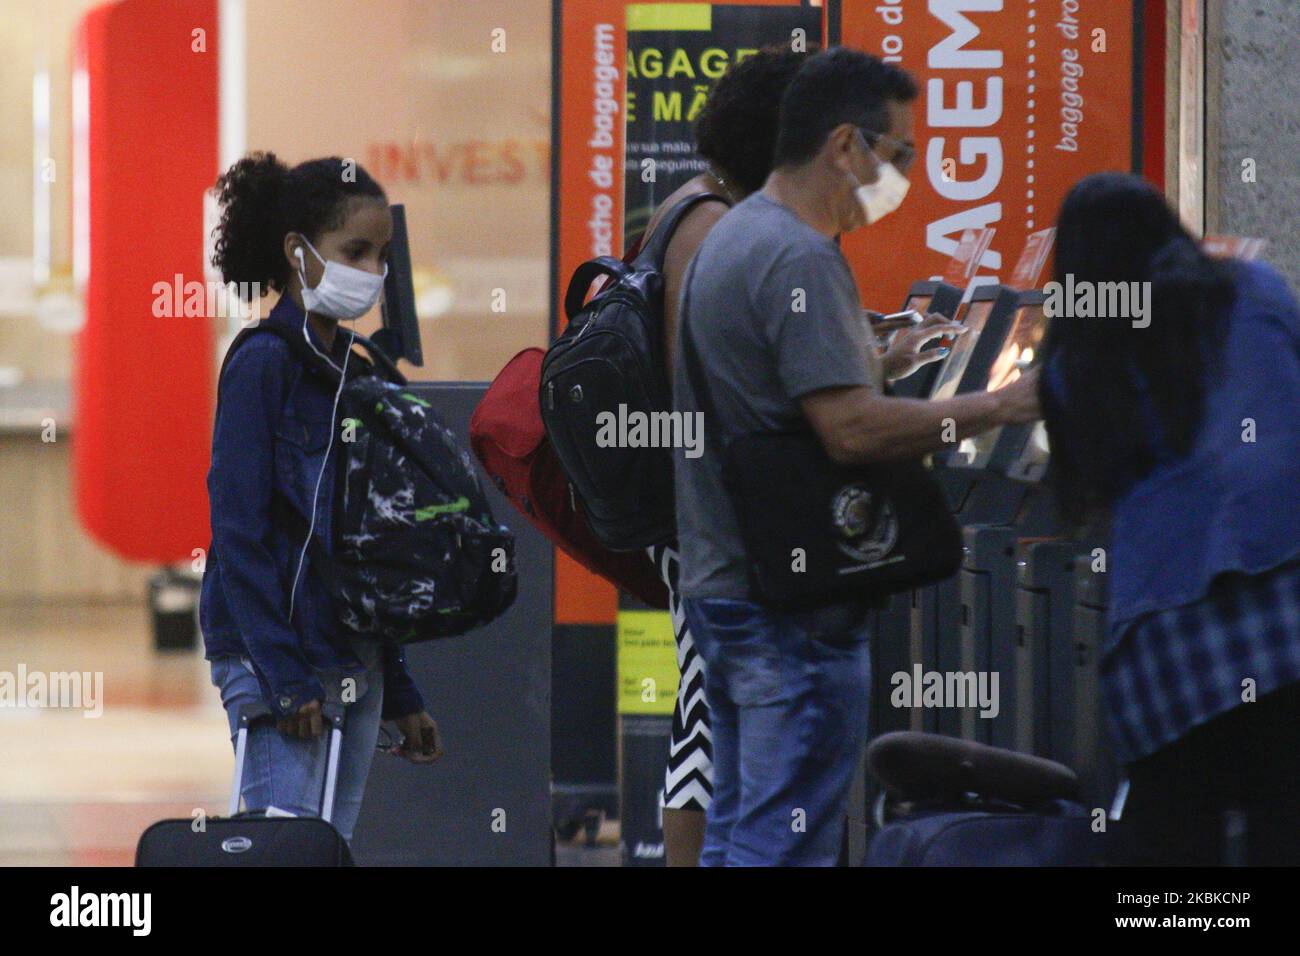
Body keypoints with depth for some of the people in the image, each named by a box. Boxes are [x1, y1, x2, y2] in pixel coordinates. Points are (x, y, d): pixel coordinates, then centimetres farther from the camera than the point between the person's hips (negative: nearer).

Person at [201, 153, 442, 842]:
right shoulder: (262, 362, -8)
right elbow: (237, 531, -14)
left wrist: (400, 693, 17)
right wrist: (284, 676, -19)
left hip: (354, 661, 8)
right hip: (274, 657, -8)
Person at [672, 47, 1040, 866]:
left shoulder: (732, 237, 16)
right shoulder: (798, 260, -18)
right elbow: (853, 429, -24)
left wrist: (890, 361, 17)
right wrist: (997, 407, -18)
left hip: (720, 582, 11)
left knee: (736, 836, 15)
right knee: (789, 842, -8)